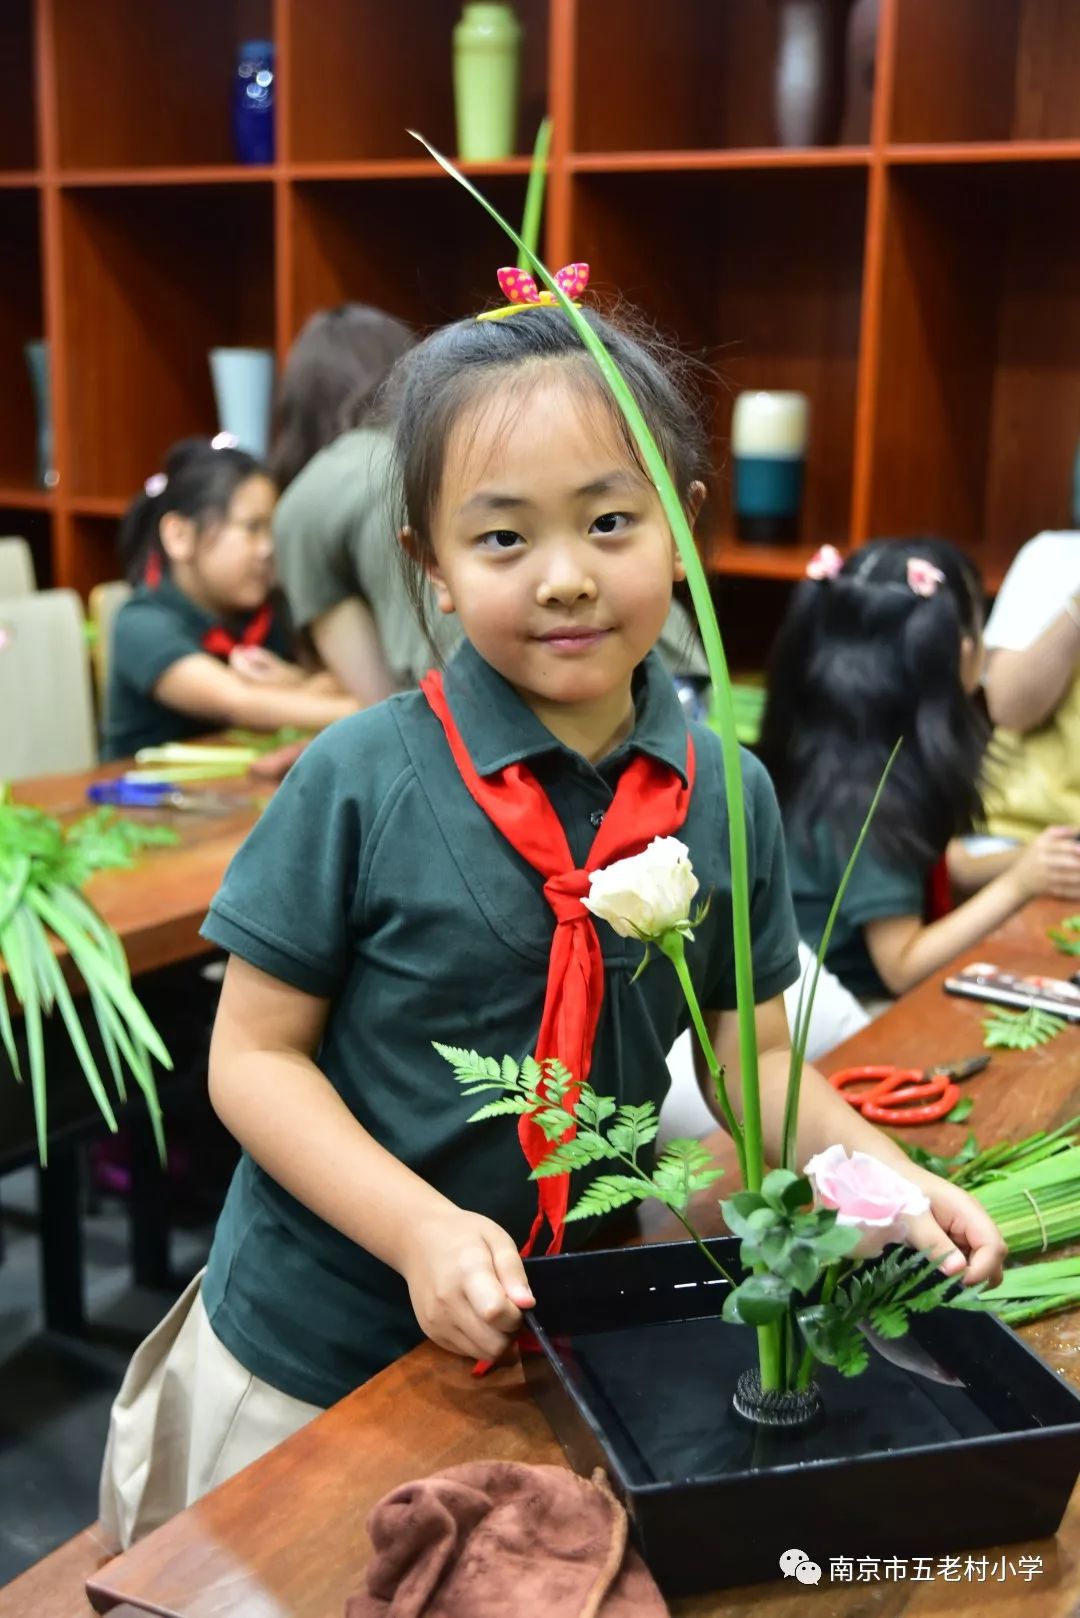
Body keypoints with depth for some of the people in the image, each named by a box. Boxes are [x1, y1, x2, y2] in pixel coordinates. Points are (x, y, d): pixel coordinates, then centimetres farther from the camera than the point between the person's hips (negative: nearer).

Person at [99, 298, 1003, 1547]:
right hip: (312, 1350, -3)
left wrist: (883, 1173, -15)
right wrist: (420, 1228, -25)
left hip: (566, 1337, 3)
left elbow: (750, 1061, 1)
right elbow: (254, 1056, -13)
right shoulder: (360, 782, -19)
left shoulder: (728, 798, -8)